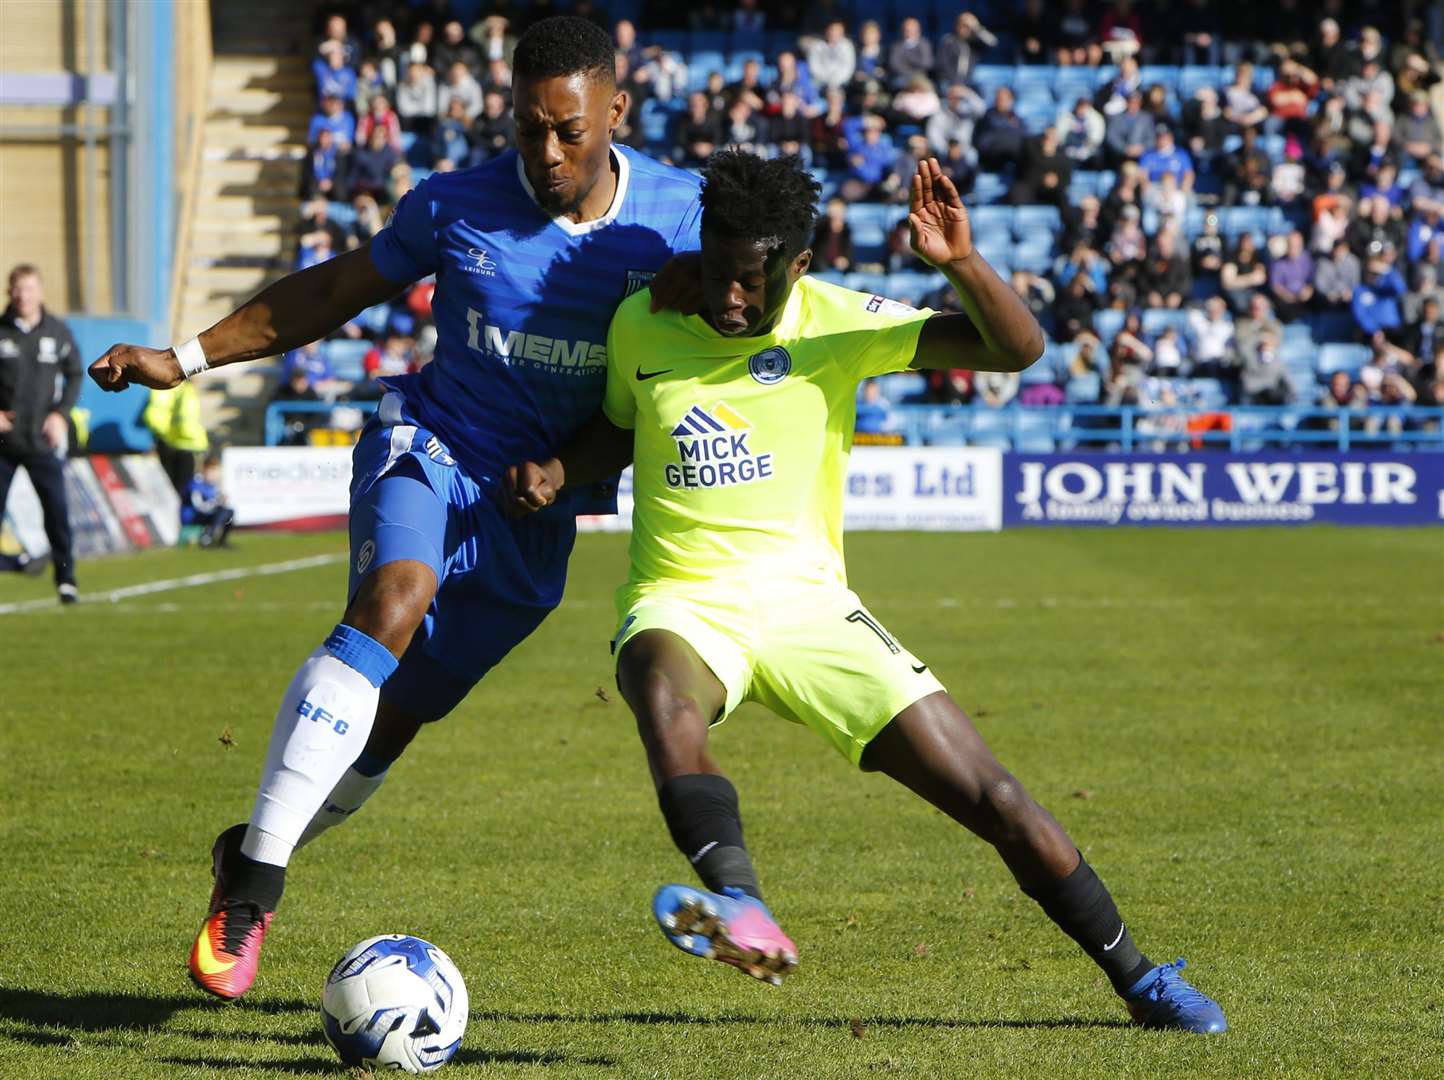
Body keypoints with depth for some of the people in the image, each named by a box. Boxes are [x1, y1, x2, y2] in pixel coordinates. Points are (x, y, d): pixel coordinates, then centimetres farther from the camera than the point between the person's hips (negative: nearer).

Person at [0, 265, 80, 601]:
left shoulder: (59, 333, 3)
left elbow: (74, 375, 12)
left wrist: (61, 413, -1)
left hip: (44, 441, 0)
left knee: (57, 510, -5)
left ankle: (65, 578, 3)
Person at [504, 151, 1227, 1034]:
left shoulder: (836, 323, -5)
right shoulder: (641, 323, 1)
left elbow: (1019, 348, -11)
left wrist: (961, 263, -29)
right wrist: (557, 471, 1)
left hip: (808, 604, 0)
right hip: (682, 604, 0)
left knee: (993, 798, -5)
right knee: (663, 694, -40)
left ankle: (1137, 978, 14)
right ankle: (742, 913, -61)